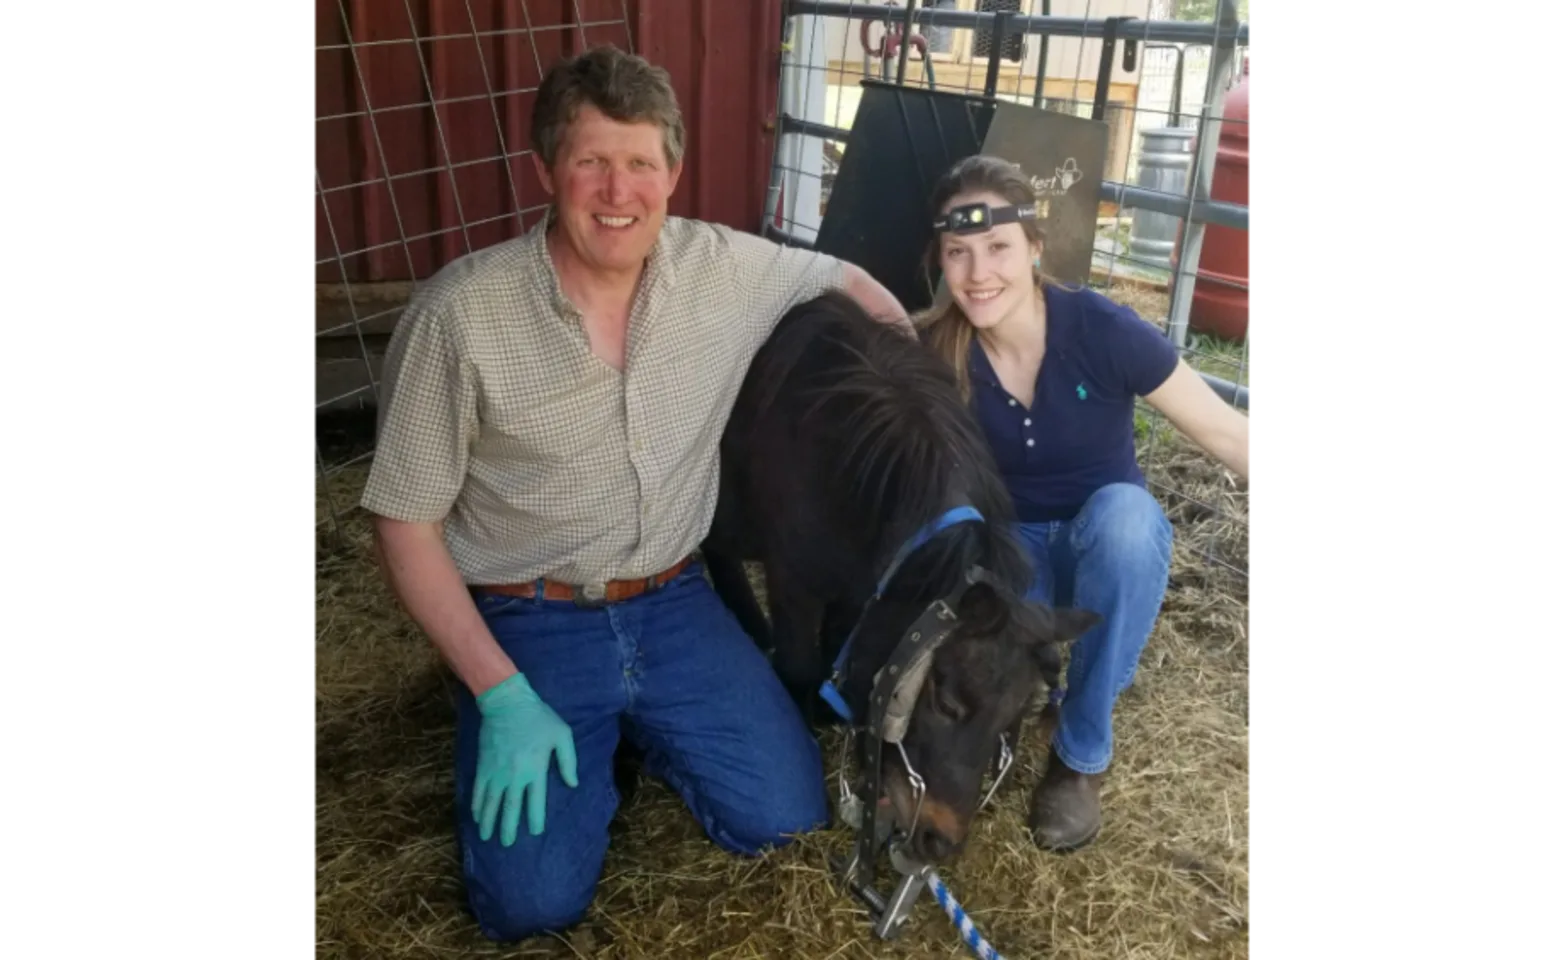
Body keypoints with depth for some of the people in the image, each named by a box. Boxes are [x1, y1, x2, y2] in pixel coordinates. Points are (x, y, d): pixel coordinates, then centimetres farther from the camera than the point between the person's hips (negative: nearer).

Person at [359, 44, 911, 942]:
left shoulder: (724, 268, -7)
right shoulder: (461, 312, -17)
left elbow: (850, 281, 14)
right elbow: (406, 523, -10)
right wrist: (502, 693, -16)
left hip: (672, 602, 3)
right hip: (527, 621, -3)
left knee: (784, 816, -6)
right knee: (536, 899, -14)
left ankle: (638, 725, 22)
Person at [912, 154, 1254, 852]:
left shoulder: (1101, 330, -23)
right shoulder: (936, 351, -17)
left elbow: (1228, 435, -17)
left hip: (1111, 539, 0)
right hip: (1013, 543, 1)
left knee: (1123, 511, -37)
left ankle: (1082, 755, -19)